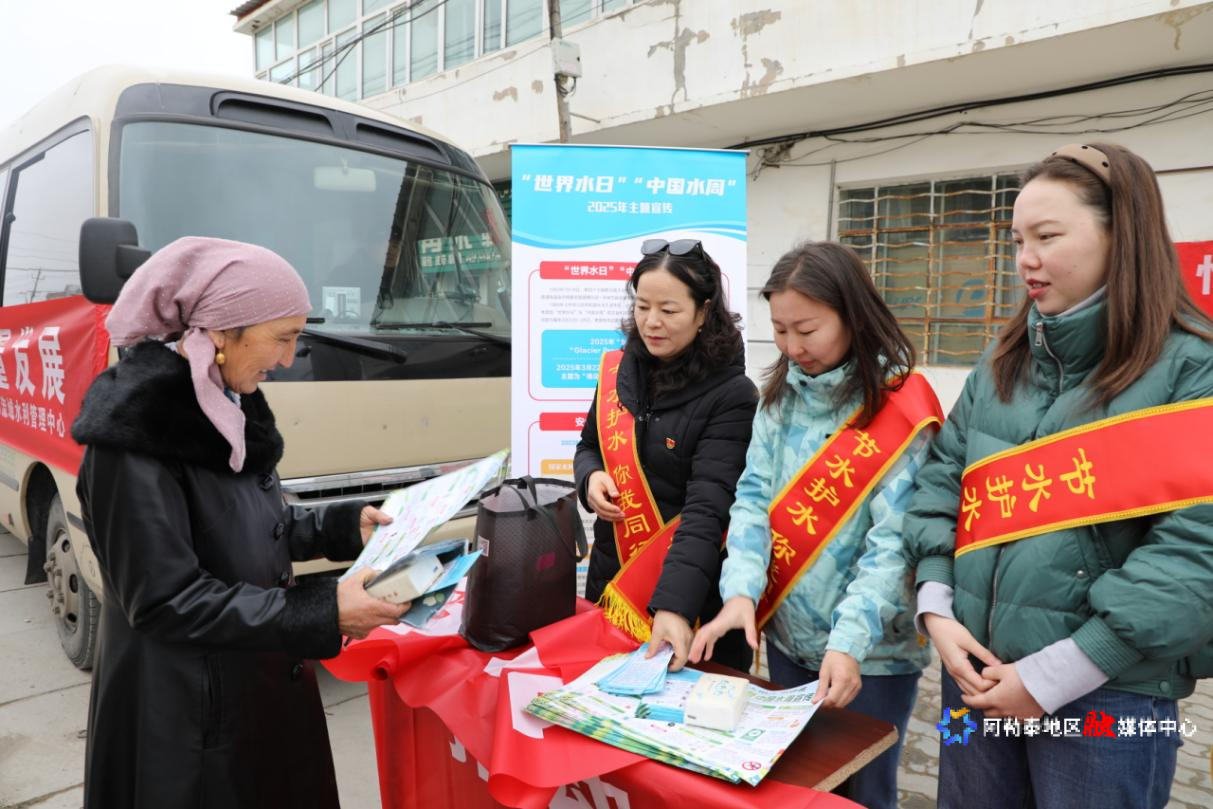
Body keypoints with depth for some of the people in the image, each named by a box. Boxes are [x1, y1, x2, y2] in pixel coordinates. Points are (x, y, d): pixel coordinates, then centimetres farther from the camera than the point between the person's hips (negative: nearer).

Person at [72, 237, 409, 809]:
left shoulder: (230, 408, 3)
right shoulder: (135, 430, -23)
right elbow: (166, 601, -25)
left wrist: (344, 527, 0)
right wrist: (322, 612, -27)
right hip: (183, 712, -8)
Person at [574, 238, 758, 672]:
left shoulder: (731, 396, -17)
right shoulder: (620, 371, 0)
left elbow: (707, 509, -26)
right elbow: (589, 447, 14)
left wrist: (674, 605, -36)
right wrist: (591, 476, -9)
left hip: (693, 596, -5)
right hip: (611, 578, 5)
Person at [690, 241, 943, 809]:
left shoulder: (901, 409, -15)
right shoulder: (780, 395, 1)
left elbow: (894, 541, -19)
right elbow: (753, 497, -5)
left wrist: (849, 641, -29)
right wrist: (741, 592, -19)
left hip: (870, 652, -4)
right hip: (786, 636, 5)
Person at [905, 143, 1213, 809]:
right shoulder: (1005, 359, 6)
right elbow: (943, 480, 7)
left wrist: (1052, 675, -18)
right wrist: (937, 610, -6)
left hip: (1110, 689, -5)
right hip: (977, 666, 5)